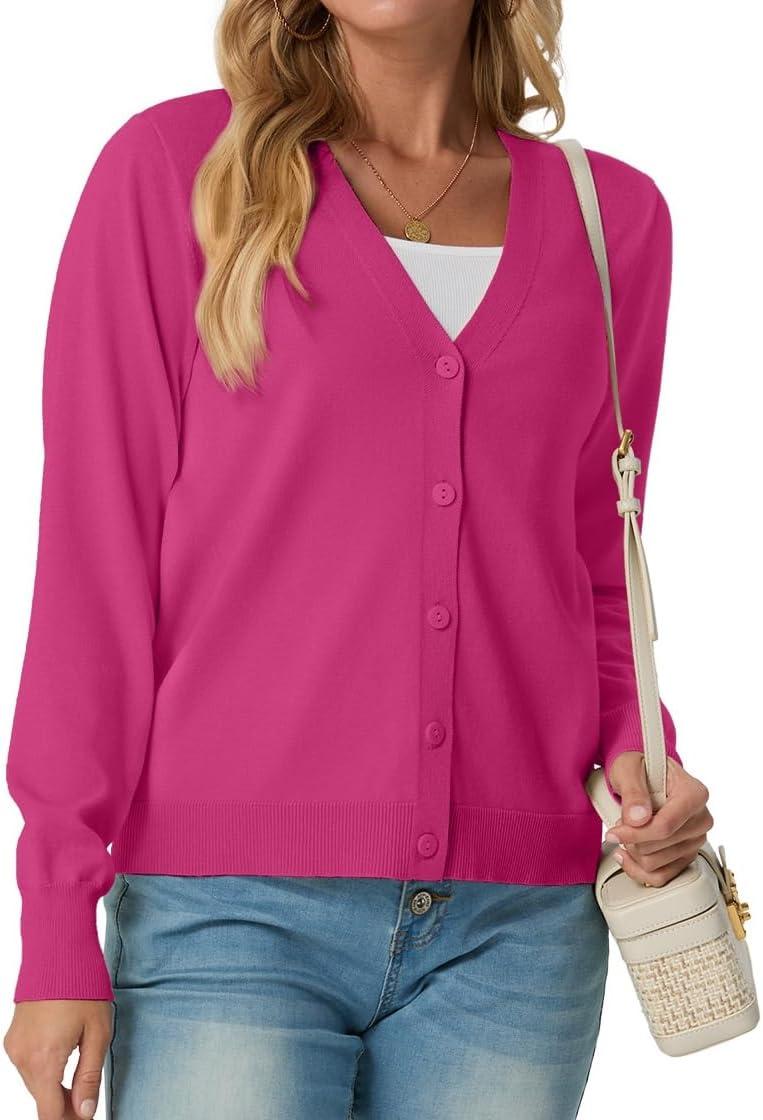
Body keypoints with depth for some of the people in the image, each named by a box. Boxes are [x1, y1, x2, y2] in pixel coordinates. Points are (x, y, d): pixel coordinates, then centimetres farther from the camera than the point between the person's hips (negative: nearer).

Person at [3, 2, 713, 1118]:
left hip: (516, 929, 3)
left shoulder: (613, 216, 11)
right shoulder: (174, 166, 2)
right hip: (233, 904, -3)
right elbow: (95, 555, -1)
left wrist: (636, 753, 0)